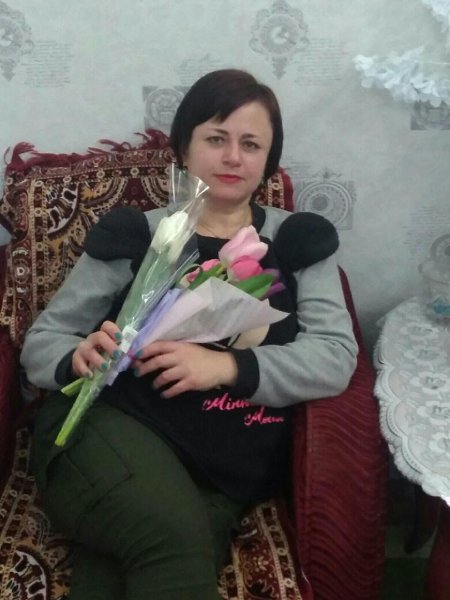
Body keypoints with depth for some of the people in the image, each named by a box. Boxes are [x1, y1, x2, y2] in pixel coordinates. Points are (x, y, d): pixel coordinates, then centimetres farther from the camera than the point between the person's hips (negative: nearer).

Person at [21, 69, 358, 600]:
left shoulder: (297, 241, 13)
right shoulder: (134, 235, 10)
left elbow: (336, 359, 0)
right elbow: (40, 342, 12)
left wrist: (227, 367, -15)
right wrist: (81, 358, -12)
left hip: (224, 471, 1)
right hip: (110, 428, 0)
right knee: (175, 541, -32)